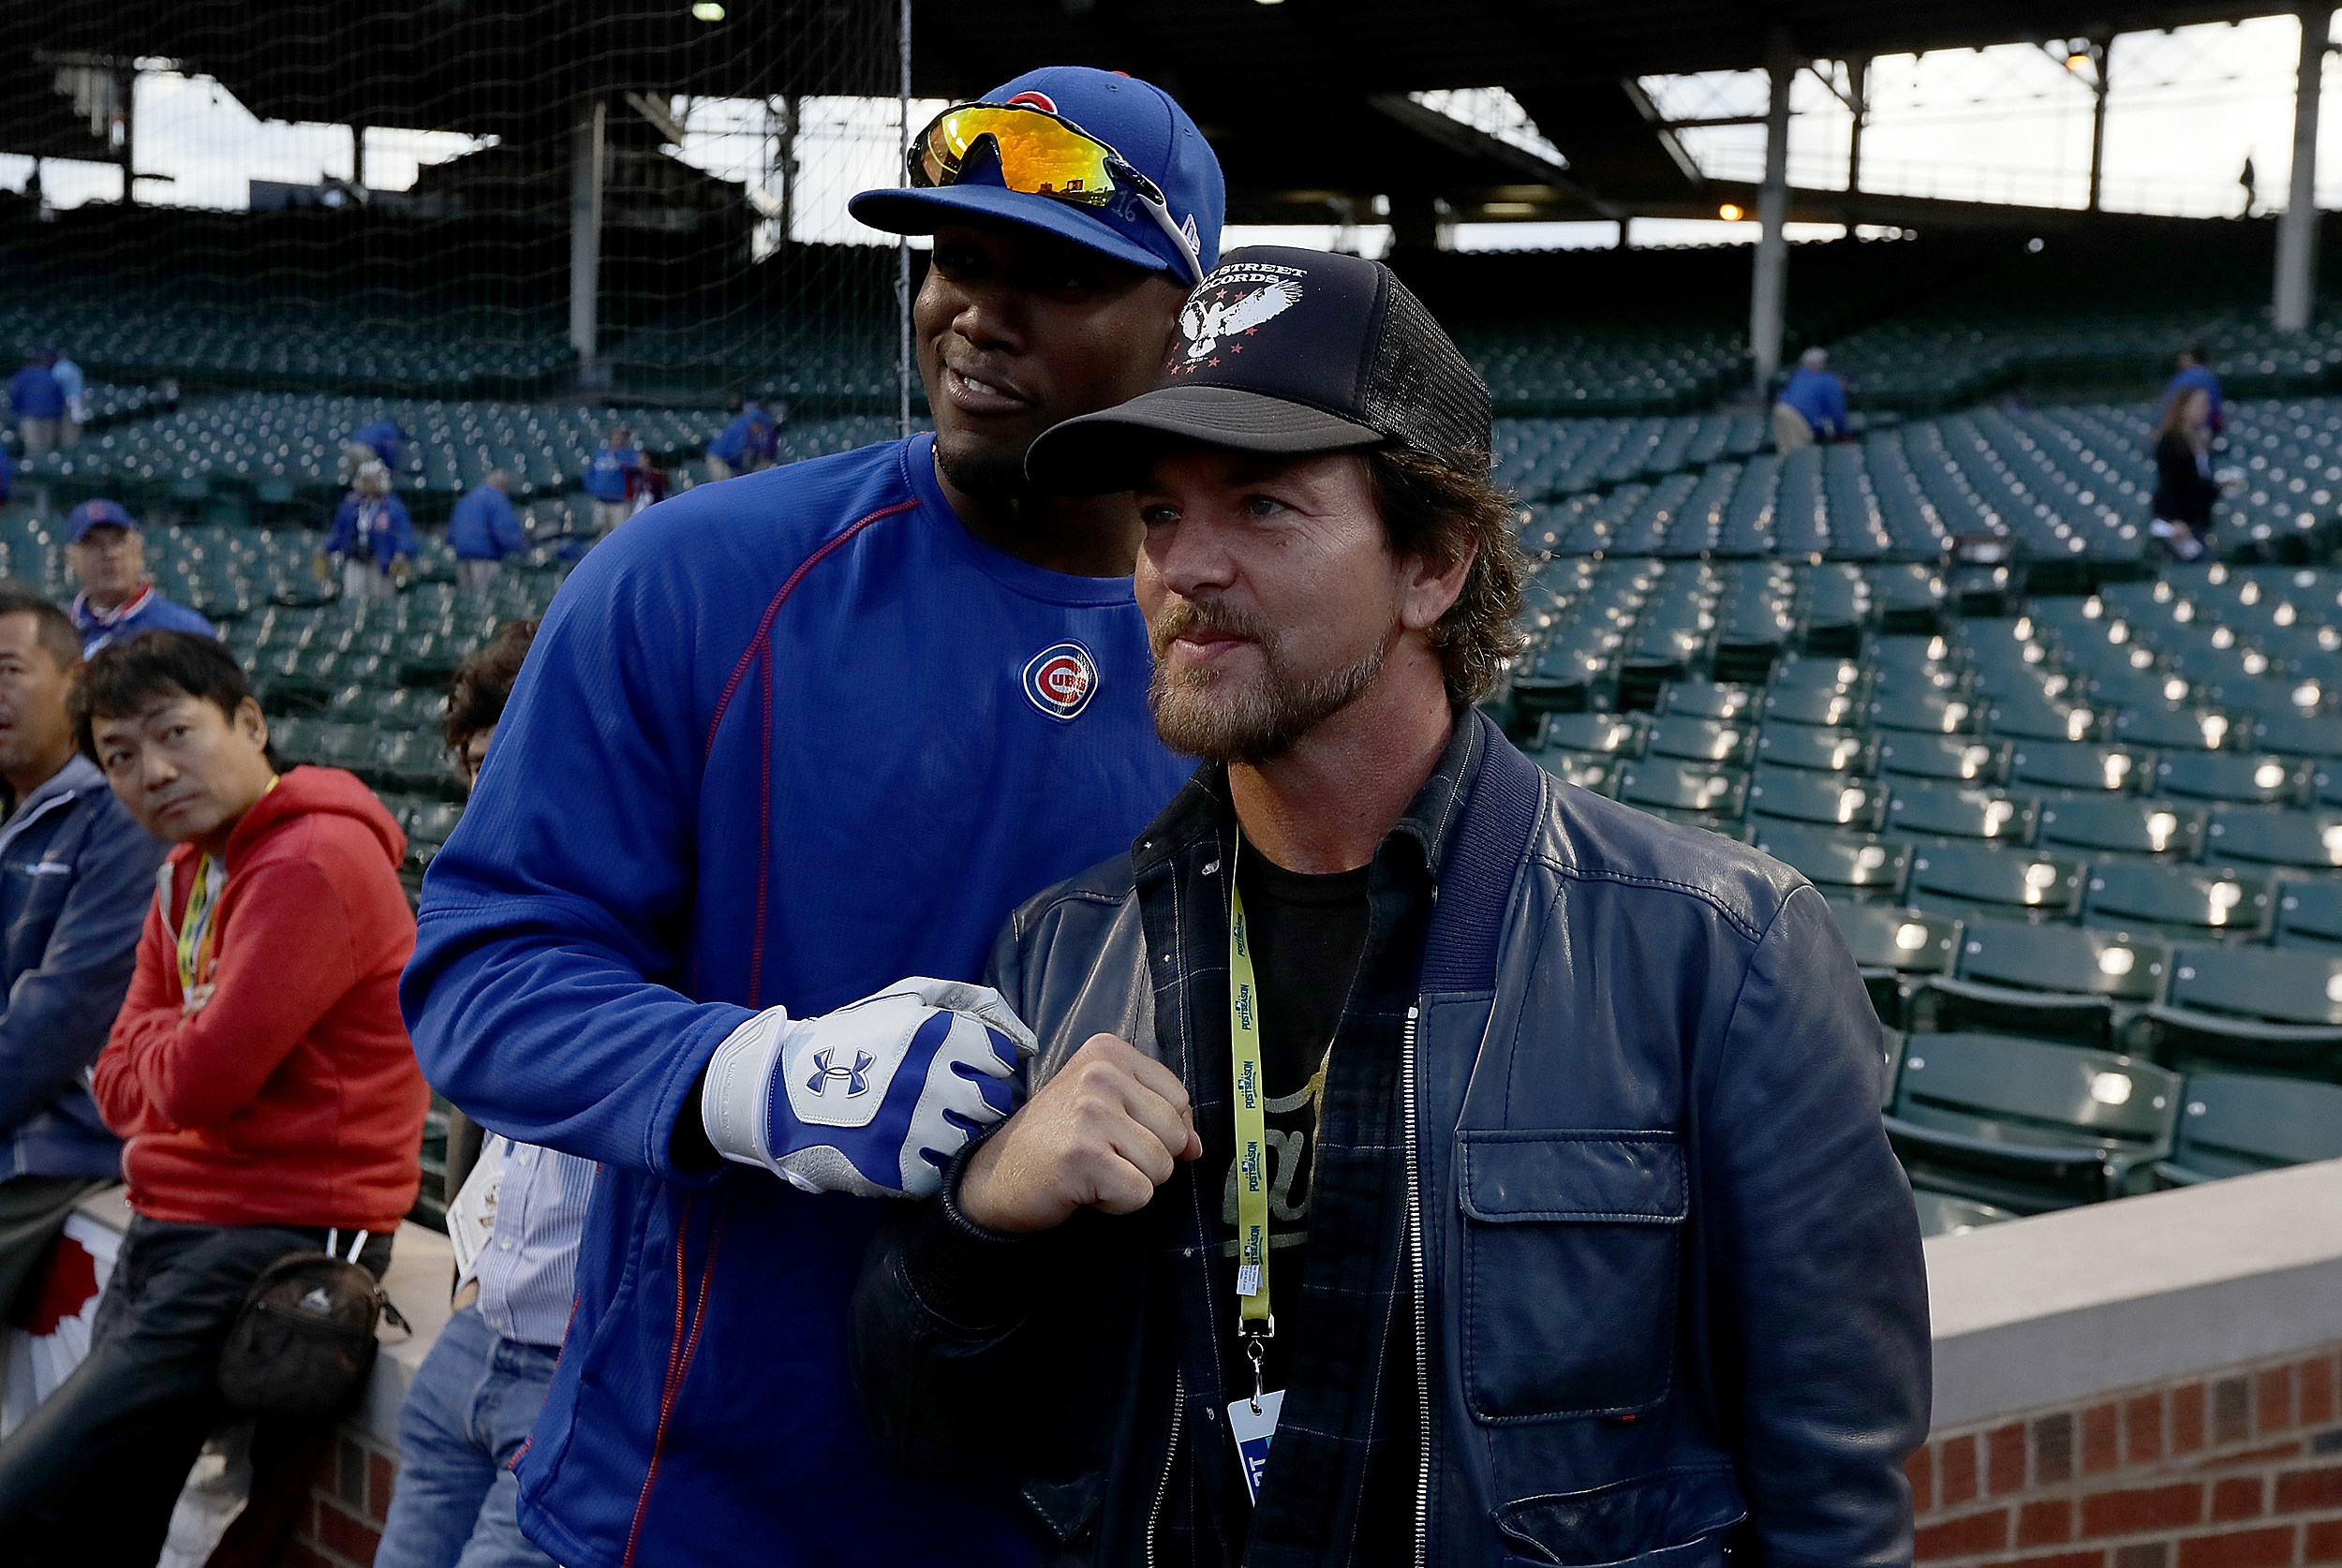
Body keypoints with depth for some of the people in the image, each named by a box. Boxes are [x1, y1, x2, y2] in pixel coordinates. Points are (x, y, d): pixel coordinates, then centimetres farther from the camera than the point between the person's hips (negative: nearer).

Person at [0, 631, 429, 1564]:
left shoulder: (313, 863, -17)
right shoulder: (188, 873, 15)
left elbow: (201, 1076, -22)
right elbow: (120, 1087, 11)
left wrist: (161, 1038, 1)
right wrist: (184, 1045, -10)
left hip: (272, 1242, -10)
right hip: (166, 1238, 10)